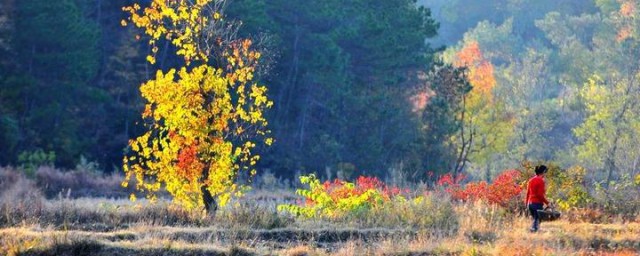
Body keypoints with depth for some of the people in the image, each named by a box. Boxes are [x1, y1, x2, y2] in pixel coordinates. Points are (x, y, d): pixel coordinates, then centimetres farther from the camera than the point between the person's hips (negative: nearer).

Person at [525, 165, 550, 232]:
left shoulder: (531, 180, 11)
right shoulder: (540, 181, -11)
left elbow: (528, 193, 14)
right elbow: (540, 194, -16)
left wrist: (527, 203, 21)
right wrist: (547, 203, -10)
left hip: (530, 203, 8)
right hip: (537, 203, -8)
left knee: (534, 219, 17)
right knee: (537, 220, -5)